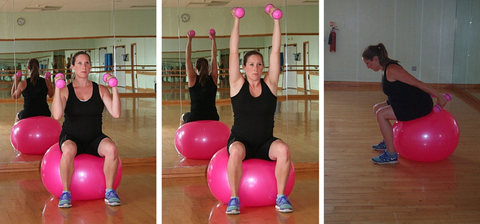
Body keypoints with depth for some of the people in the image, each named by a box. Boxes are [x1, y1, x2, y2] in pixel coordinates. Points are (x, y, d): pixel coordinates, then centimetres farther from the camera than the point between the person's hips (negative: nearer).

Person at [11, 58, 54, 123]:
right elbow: (50, 95, 13)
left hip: (27, 115, -1)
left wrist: (15, 82, 20)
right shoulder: (46, 82, -5)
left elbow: (14, 96, 9)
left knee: (17, 116, 35)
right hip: (44, 115, 1)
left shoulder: (23, 84, -8)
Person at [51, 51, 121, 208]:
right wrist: (57, 88, -22)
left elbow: (116, 113, -11)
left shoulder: (100, 90, 3)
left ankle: (110, 191, -15)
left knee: (111, 149, -32)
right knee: (68, 150, -38)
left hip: (95, 139, 2)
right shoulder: (65, 90, -1)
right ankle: (65, 193, -20)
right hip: (71, 138, -1)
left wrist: (114, 88, -16)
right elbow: (57, 115, -19)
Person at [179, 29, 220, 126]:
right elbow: (214, 57, 10)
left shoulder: (193, 79, -4)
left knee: (182, 118, 34)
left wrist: (190, 39, 11)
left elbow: (188, 58, 4)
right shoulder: (213, 78, 0)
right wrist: (213, 39, 18)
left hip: (194, 120, -1)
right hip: (212, 119, 2)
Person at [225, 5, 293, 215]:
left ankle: (281, 197, -17)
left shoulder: (269, 84, 2)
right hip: (241, 141, -2)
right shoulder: (238, 84, -1)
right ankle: (234, 198, -22)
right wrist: (236, 20, -9)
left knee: (284, 150, -31)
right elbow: (233, 52, -7)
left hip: (265, 143, 2)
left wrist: (276, 20, -5)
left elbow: (275, 51, -2)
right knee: (236, 152, -37)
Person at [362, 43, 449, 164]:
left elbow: (417, 83, -21)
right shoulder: (386, 69, 12)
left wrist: (439, 96, -19)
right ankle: (388, 142, 30)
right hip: (410, 103, 10)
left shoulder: (391, 70, -21)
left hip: (420, 105, -10)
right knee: (377, 108, 17)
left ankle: (391, 155, -19)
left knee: (381, 114, -21)